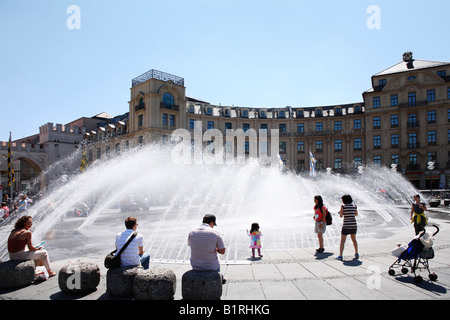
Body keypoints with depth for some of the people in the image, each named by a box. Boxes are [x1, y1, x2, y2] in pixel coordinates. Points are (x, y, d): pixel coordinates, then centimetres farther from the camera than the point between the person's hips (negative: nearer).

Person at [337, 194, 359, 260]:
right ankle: (356, 253, 30)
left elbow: (341, 216, -7)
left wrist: (341, 212, 12)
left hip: (346, 226, -5)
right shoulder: (354, 206, 5)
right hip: (354, 225, 5)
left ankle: (340, 256, -11)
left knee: (342, 241, -2)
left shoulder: (343, 206, -7)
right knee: (354, 240, 26)